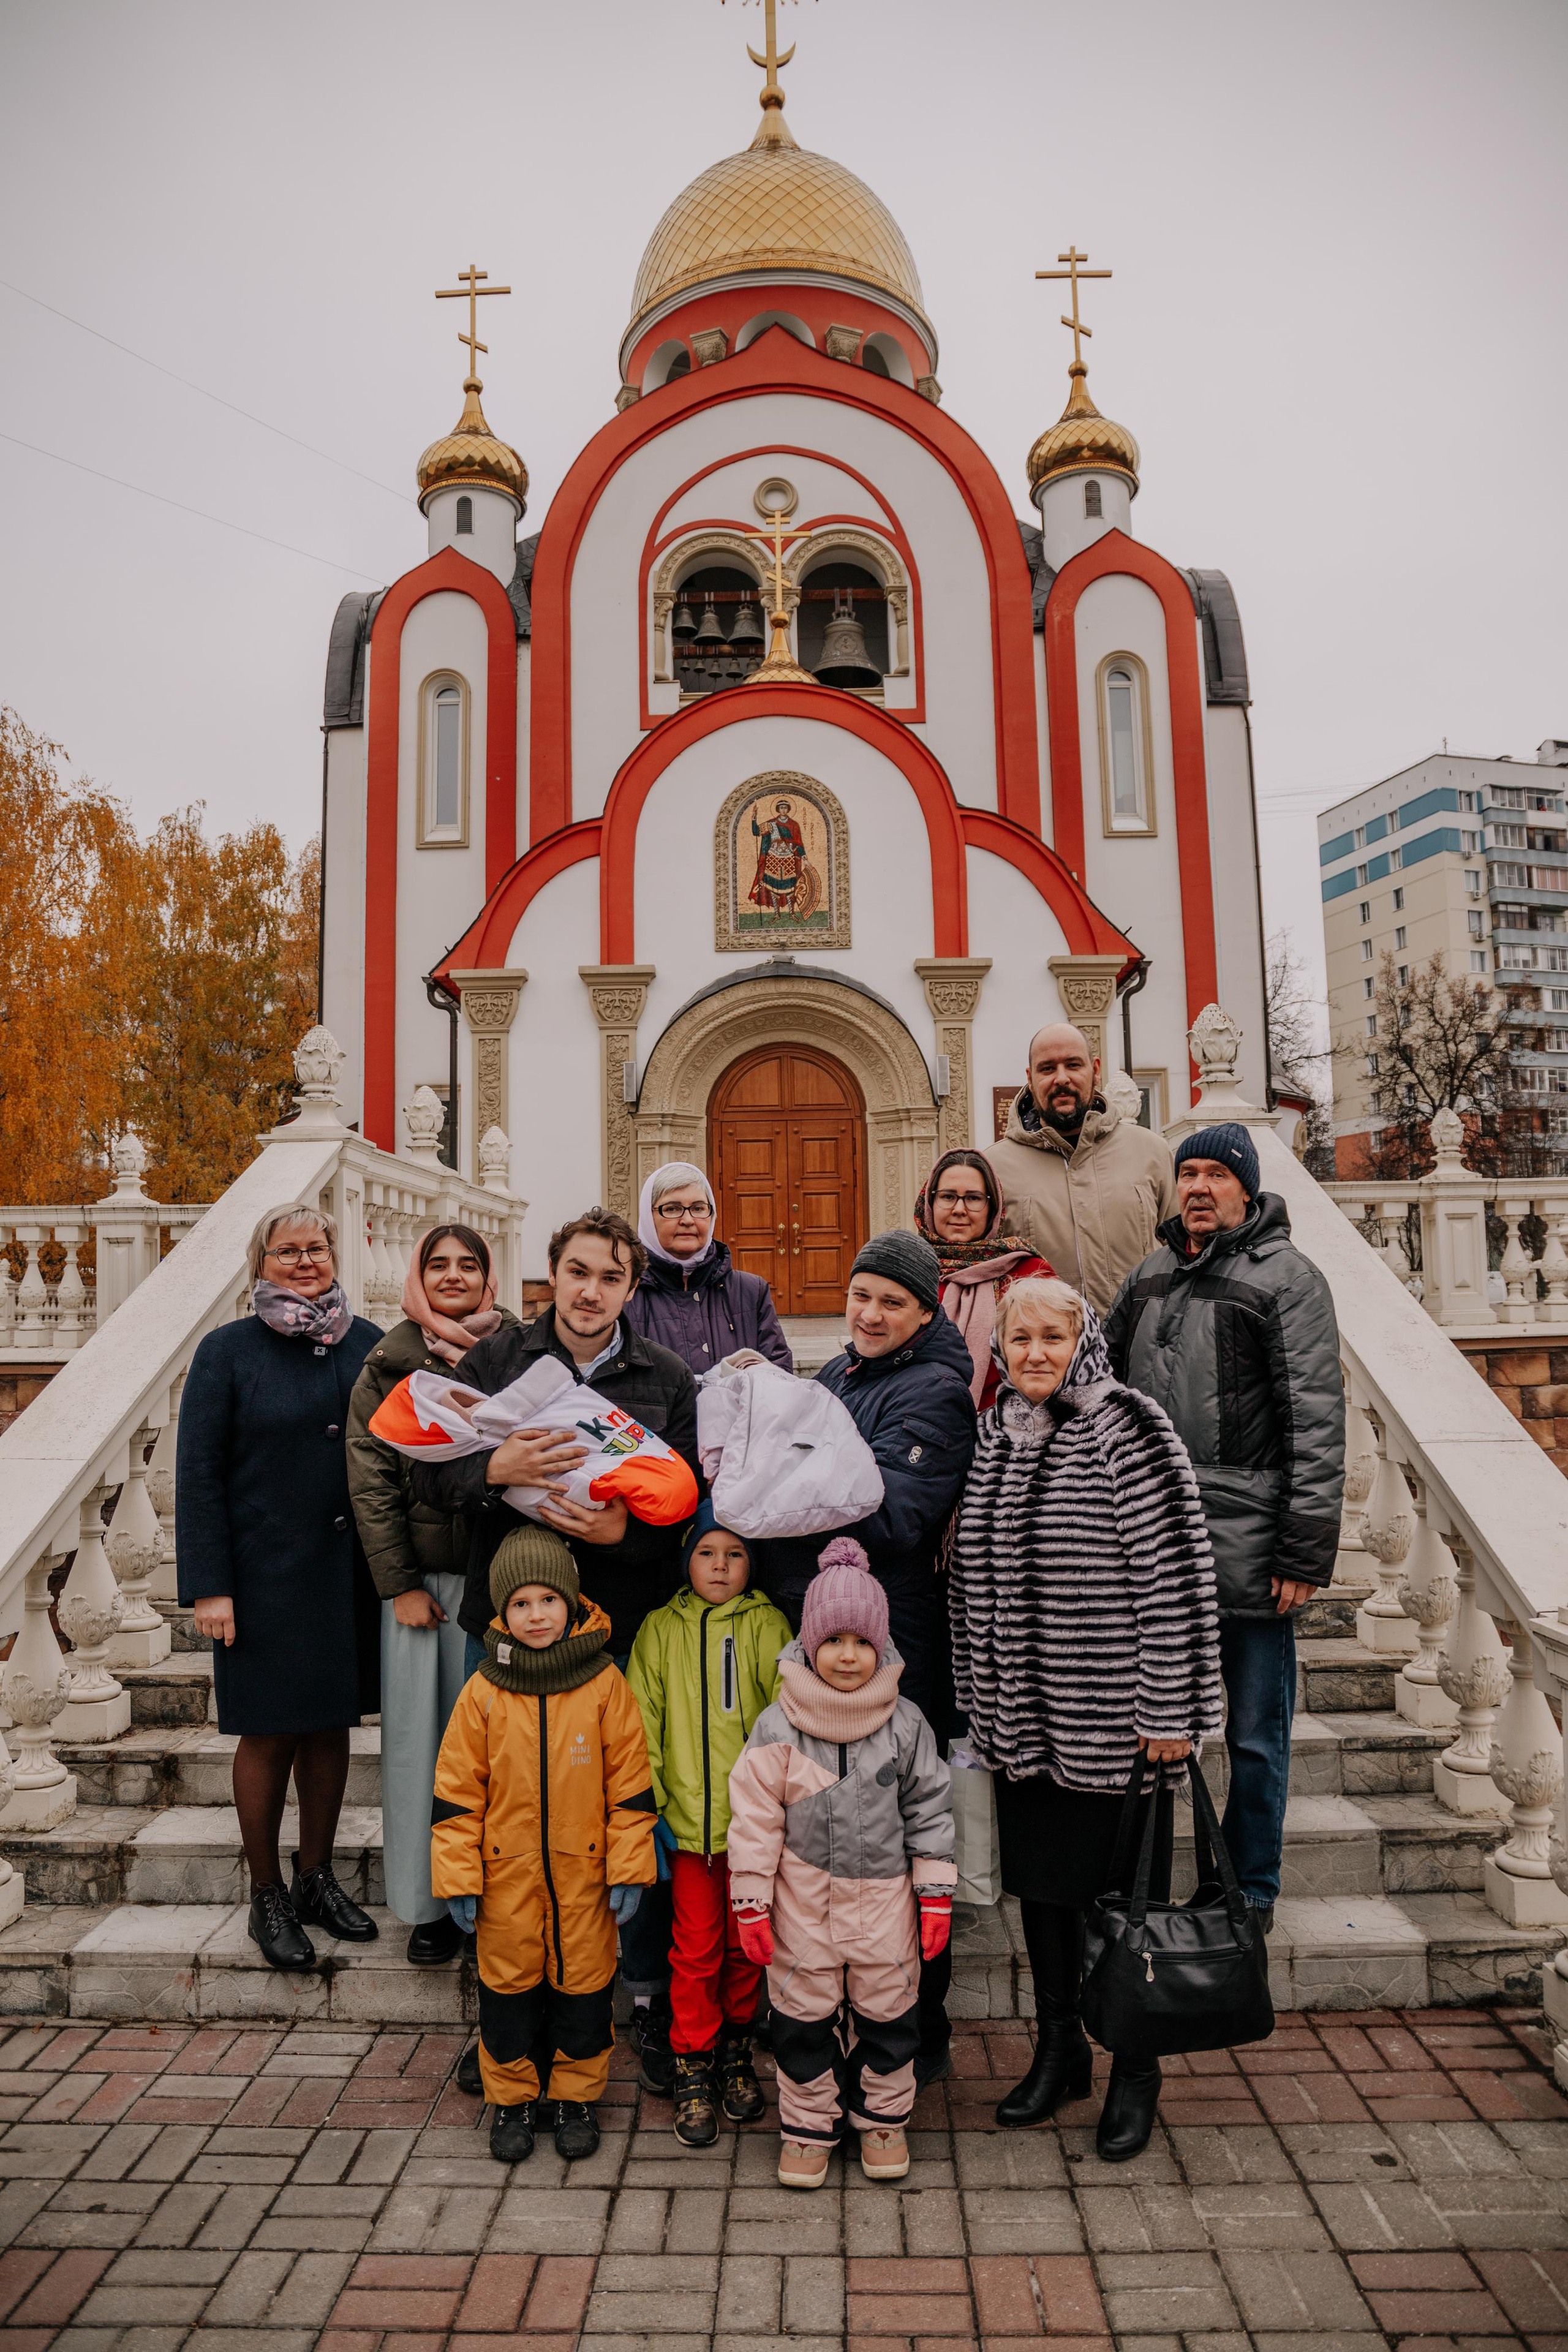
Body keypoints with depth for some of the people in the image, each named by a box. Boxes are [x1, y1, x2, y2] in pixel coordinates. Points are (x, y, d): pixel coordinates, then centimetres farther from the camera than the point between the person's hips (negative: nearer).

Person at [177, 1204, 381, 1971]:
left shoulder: (367, 1345, 4)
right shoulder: (227, 1352, -5)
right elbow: (198, 1474, -6)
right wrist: (208, 1586, -11)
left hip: (350, 1572, 3)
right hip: (266, 1576, -3)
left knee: (330, 1724, 14)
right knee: (270, 1734, 6)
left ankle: (315, 1878, 31)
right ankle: (267, 1898, 25)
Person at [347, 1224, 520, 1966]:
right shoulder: (389, 1364, 3)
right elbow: (371, 1481, 0)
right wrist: (400, 1584, -5)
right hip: (419, 1575, 0)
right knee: (417, 1731, 4)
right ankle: (427, 1903, 18)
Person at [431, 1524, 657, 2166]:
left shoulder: (604, 1685, -8)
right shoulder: (484, 1691, -6)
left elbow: (630, 1783, -4)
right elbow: (457, 1790, -1)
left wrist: (628, 1868, -4)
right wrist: (457, 1876, -3)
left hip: (583, 1872, 0)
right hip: (506, 1873, 1)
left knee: (583, 1984, 11)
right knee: (507, 1985, 13)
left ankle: (577, 2097, 32)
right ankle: (511, 2100, 34)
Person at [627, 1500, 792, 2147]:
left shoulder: (766, 1625, -2)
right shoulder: (660, 1629, 3)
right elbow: (641, 1722, 5)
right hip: (687, 1821, 0)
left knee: (746, 1944, 13)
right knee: (696, 1948, 6)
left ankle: (735, 2047, 34)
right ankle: (693, 2067, 23)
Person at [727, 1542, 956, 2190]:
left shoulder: (906, 1726, -6)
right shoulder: (776, 1729, -10)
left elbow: (929, 1810, 2)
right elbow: (755, 1819, -6)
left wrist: (936, 1896, 2)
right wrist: (751, 1905, -6)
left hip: (884, 1896, 1)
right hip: (803, 1899, -1)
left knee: (887, 2013, 14)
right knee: (802, 2016, 11)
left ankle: (882, 2117, 36)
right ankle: (807, 2126, 32)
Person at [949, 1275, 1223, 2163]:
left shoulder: (1128, 1433, -13)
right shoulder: (996, 1440, 7)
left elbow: (1173, 1575, -15)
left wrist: (1167, 1712, -15)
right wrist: (983, 1702, 14)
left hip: (1109, 1720, -5)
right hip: (1022, 1720, 6)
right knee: (1041, 1881, 16)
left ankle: (1137, 2074, 27)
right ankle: (1060, 2050, 35)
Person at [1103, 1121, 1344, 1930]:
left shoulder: (1286, 1277, -5)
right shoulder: (1149, 1276, 13)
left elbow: (1316, 1422, -9)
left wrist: (1306, 1551, -13)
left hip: (1246, 1551, -5)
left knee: (1255, 1738, 9)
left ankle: (1250, 1892, 27)